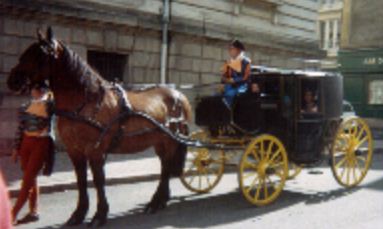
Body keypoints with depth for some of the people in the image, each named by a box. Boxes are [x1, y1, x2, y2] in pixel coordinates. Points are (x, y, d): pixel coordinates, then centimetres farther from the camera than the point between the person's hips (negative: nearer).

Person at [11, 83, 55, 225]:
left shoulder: (49, 105, -6)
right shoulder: (26, 106, 8)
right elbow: (20, 128, 11)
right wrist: (16, 148, 9)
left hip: (41, 144, -6)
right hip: (26, 143, 6)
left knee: (28, 180, -4)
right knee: (30, 179, 12)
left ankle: (13, 214, 0)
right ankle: (33, 212, 22)